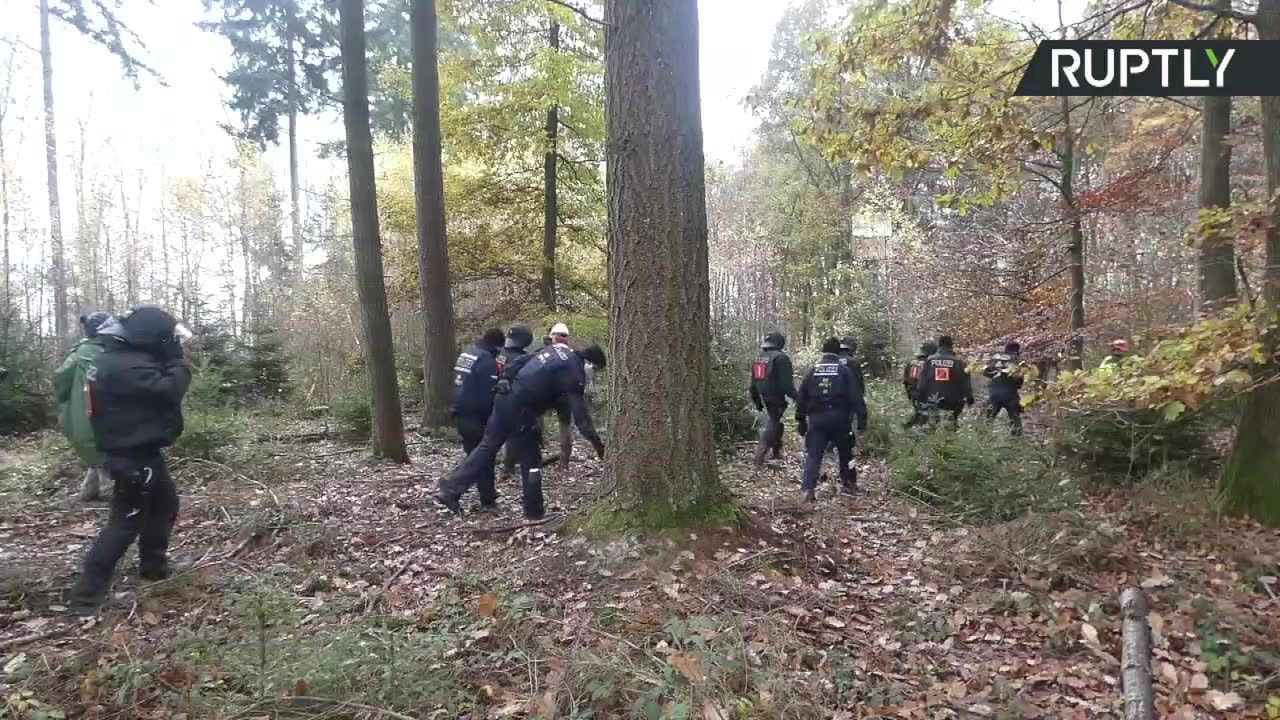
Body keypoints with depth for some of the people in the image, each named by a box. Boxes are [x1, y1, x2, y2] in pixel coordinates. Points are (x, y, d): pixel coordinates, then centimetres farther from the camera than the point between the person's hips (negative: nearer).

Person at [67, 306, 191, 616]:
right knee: (126, 521, -4)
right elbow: (168, 391, -30)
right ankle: (85, 595, 2)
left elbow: (156, 385, 14)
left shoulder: (122, 359, 9)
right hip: (133, 456, -11)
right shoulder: (127, 366, -24)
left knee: (165, 504, 22)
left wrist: (170, 362, 1)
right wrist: (178, 361, -17)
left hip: (141, 451, 11)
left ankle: (153, 565, 35)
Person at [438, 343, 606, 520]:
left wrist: (505, 380, 24)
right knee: (531, 460, 5)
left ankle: (449, 490, 15)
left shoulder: (558, 348, 15)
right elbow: (580, 413, -13)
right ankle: (534, 510, 15)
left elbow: (520, 362, 19)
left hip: (505, 396, 8)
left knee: (487, 446, 14)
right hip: (520, 407, -8)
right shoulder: (574, 372, -9)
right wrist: (597, 442, -9)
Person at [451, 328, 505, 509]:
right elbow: (490, 393, -18)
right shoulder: (487, 361, -17)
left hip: (460, 413, 9)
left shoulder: (465, 355, 13)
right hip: (476, 416, -9)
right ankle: (487, 499, 7)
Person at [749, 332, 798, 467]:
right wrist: (797, 397, -15)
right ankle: (760, 458, -8)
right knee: (774, 423, -3)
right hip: (777, 398, -8)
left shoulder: (758, 359, 11)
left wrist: (757, 401, 24)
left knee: (774, 420, 22)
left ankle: (776, 452, 30)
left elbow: (753, 383, 16)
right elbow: (786, 383, -20)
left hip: (765, 398, 8)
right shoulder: (781, 357, -14)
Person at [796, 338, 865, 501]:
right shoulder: (844, 370, 0)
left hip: (817, 419, 1)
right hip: (839, 418, -1)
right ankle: (849, 483, 29)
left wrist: (801, 420, 13)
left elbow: (802, 397, 8)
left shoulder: (812, 371, 8)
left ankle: (808, 489, -11)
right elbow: (855, 396, -6)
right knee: (845, 453, 18)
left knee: (813, 455, 1)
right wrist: (862, 417, -4)